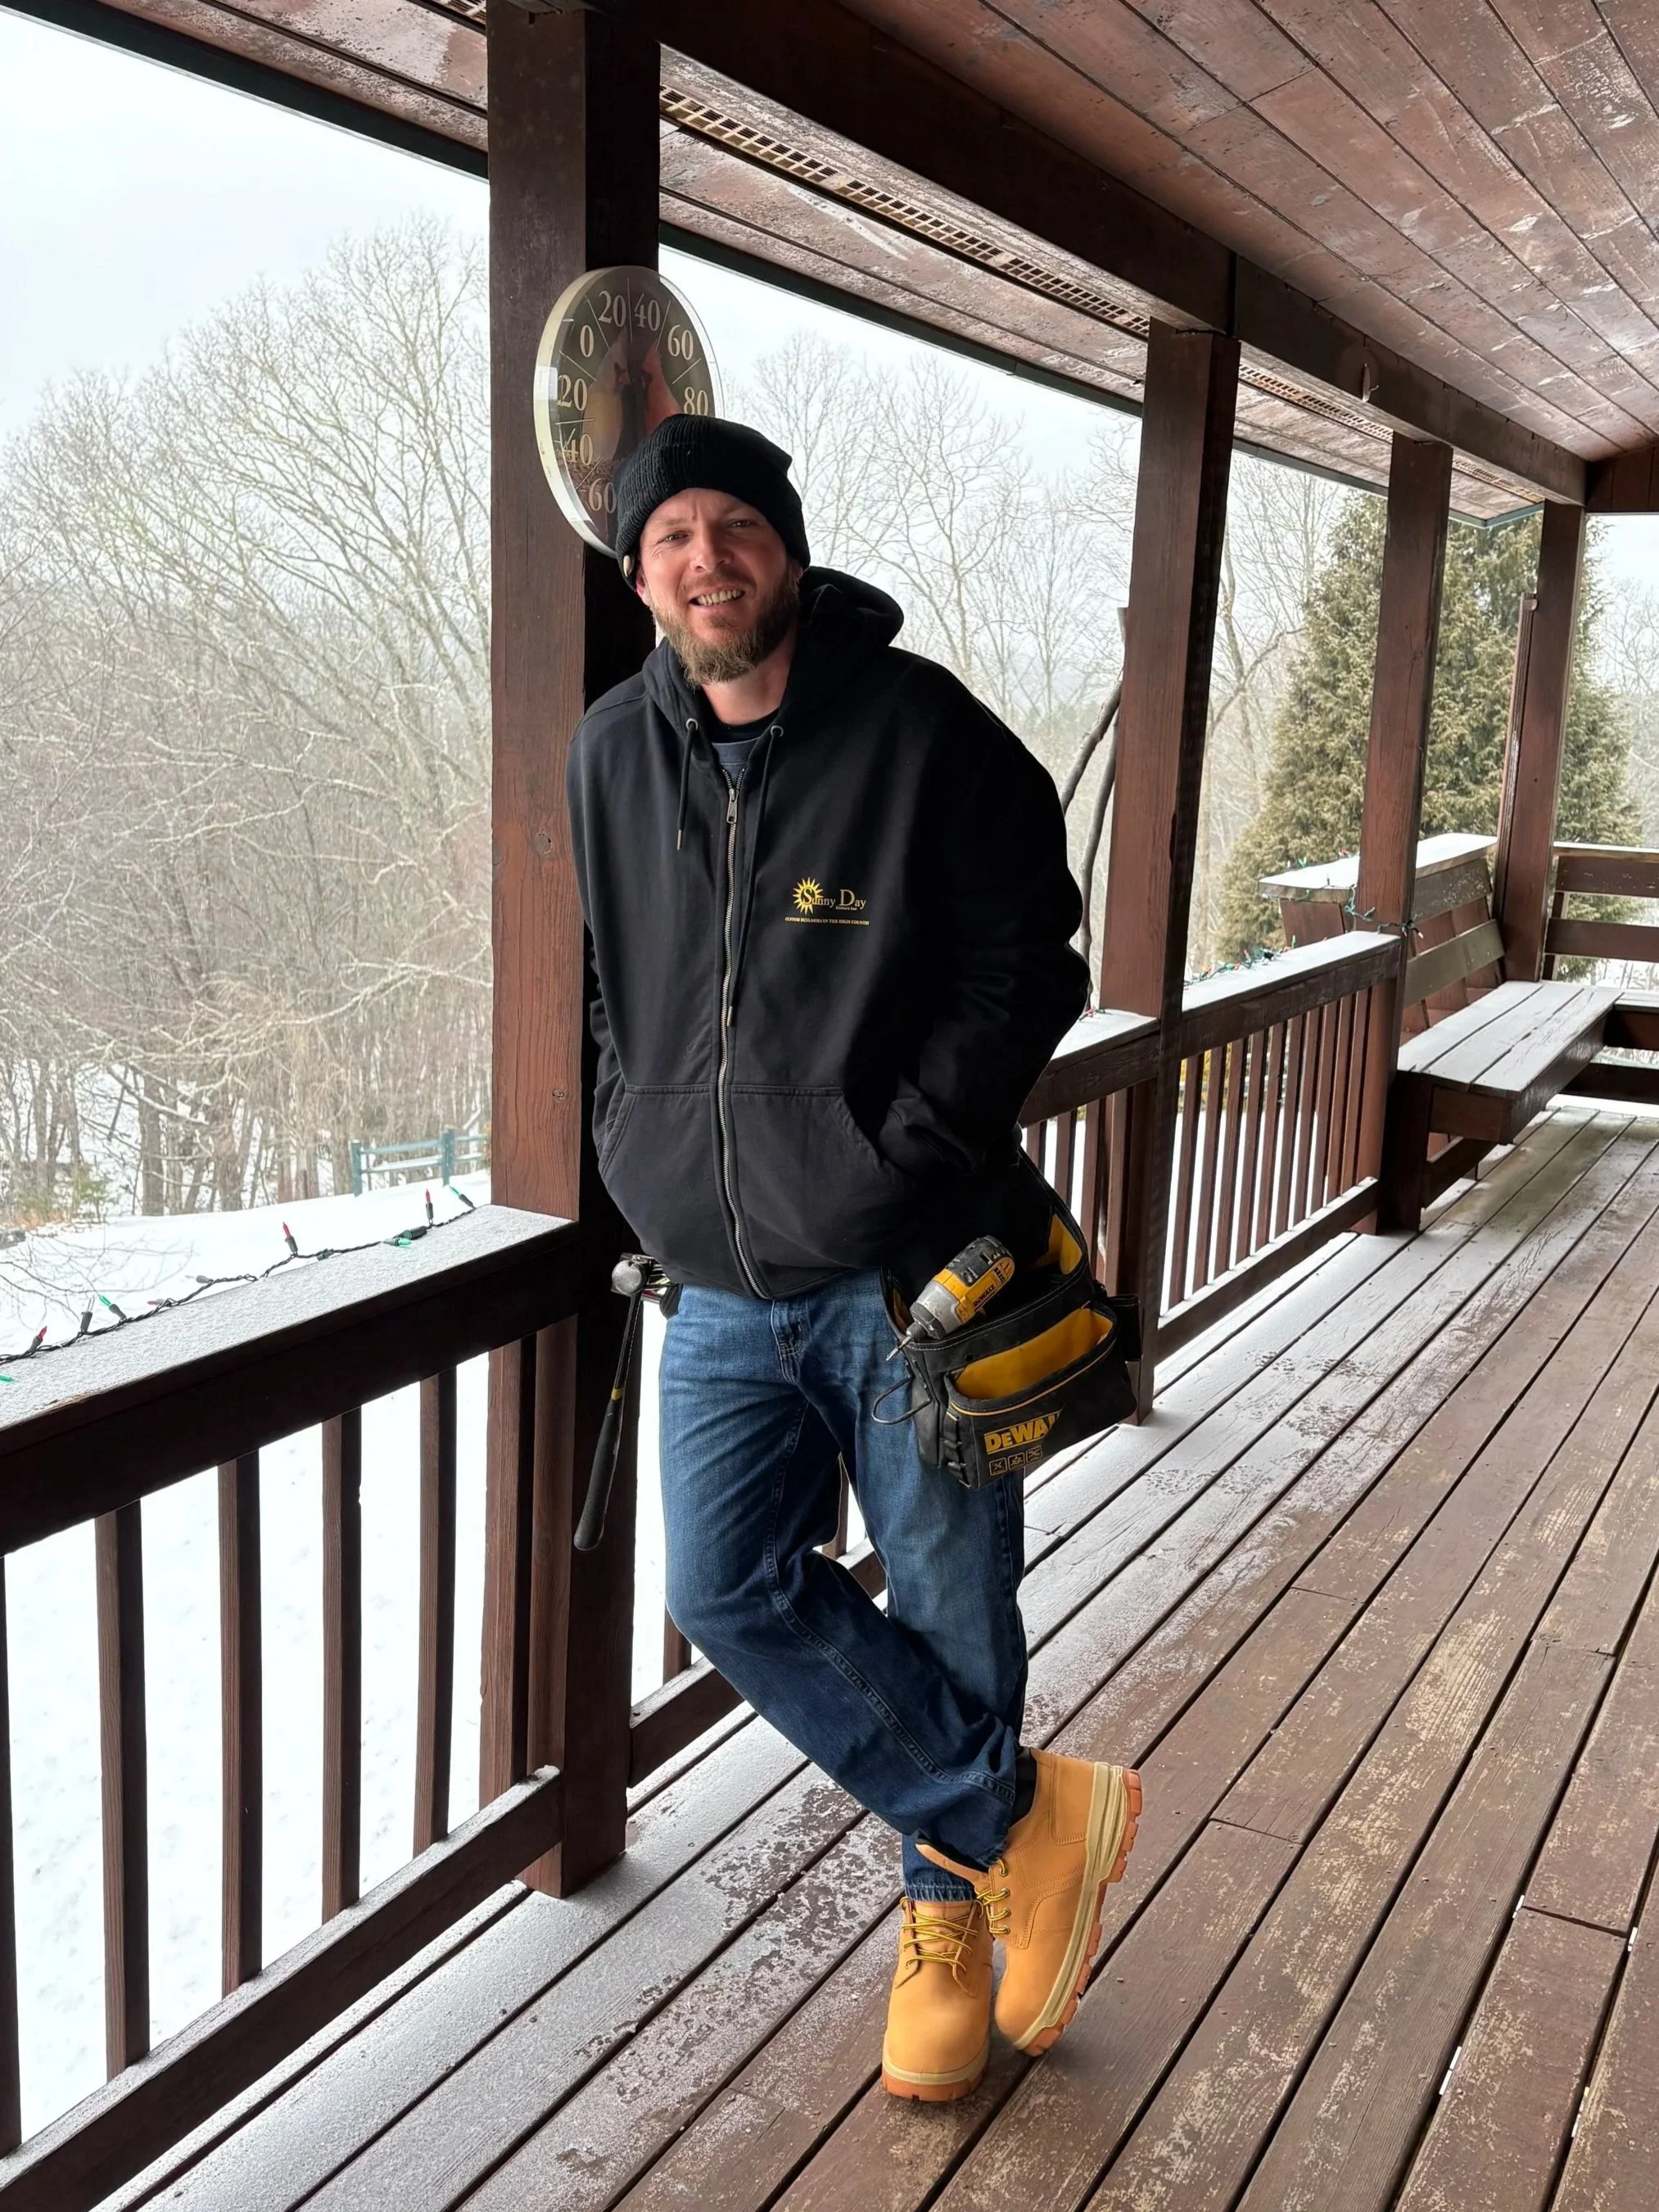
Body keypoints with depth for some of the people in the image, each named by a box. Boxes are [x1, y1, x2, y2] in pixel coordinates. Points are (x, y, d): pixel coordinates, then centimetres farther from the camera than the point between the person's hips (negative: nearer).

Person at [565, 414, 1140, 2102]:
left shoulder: (921, 731, -9)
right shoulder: (612, 756, 7)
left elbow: (1024, 964, -7)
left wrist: (903, 1156, -15)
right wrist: (643, 1145, 10)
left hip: (908, 1272, -4)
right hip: (721, 1285, 5)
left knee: (948, 1607, 7)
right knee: (731, 1594, -1)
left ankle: (951, 1910, 31)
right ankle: (1023, 1814, 18)